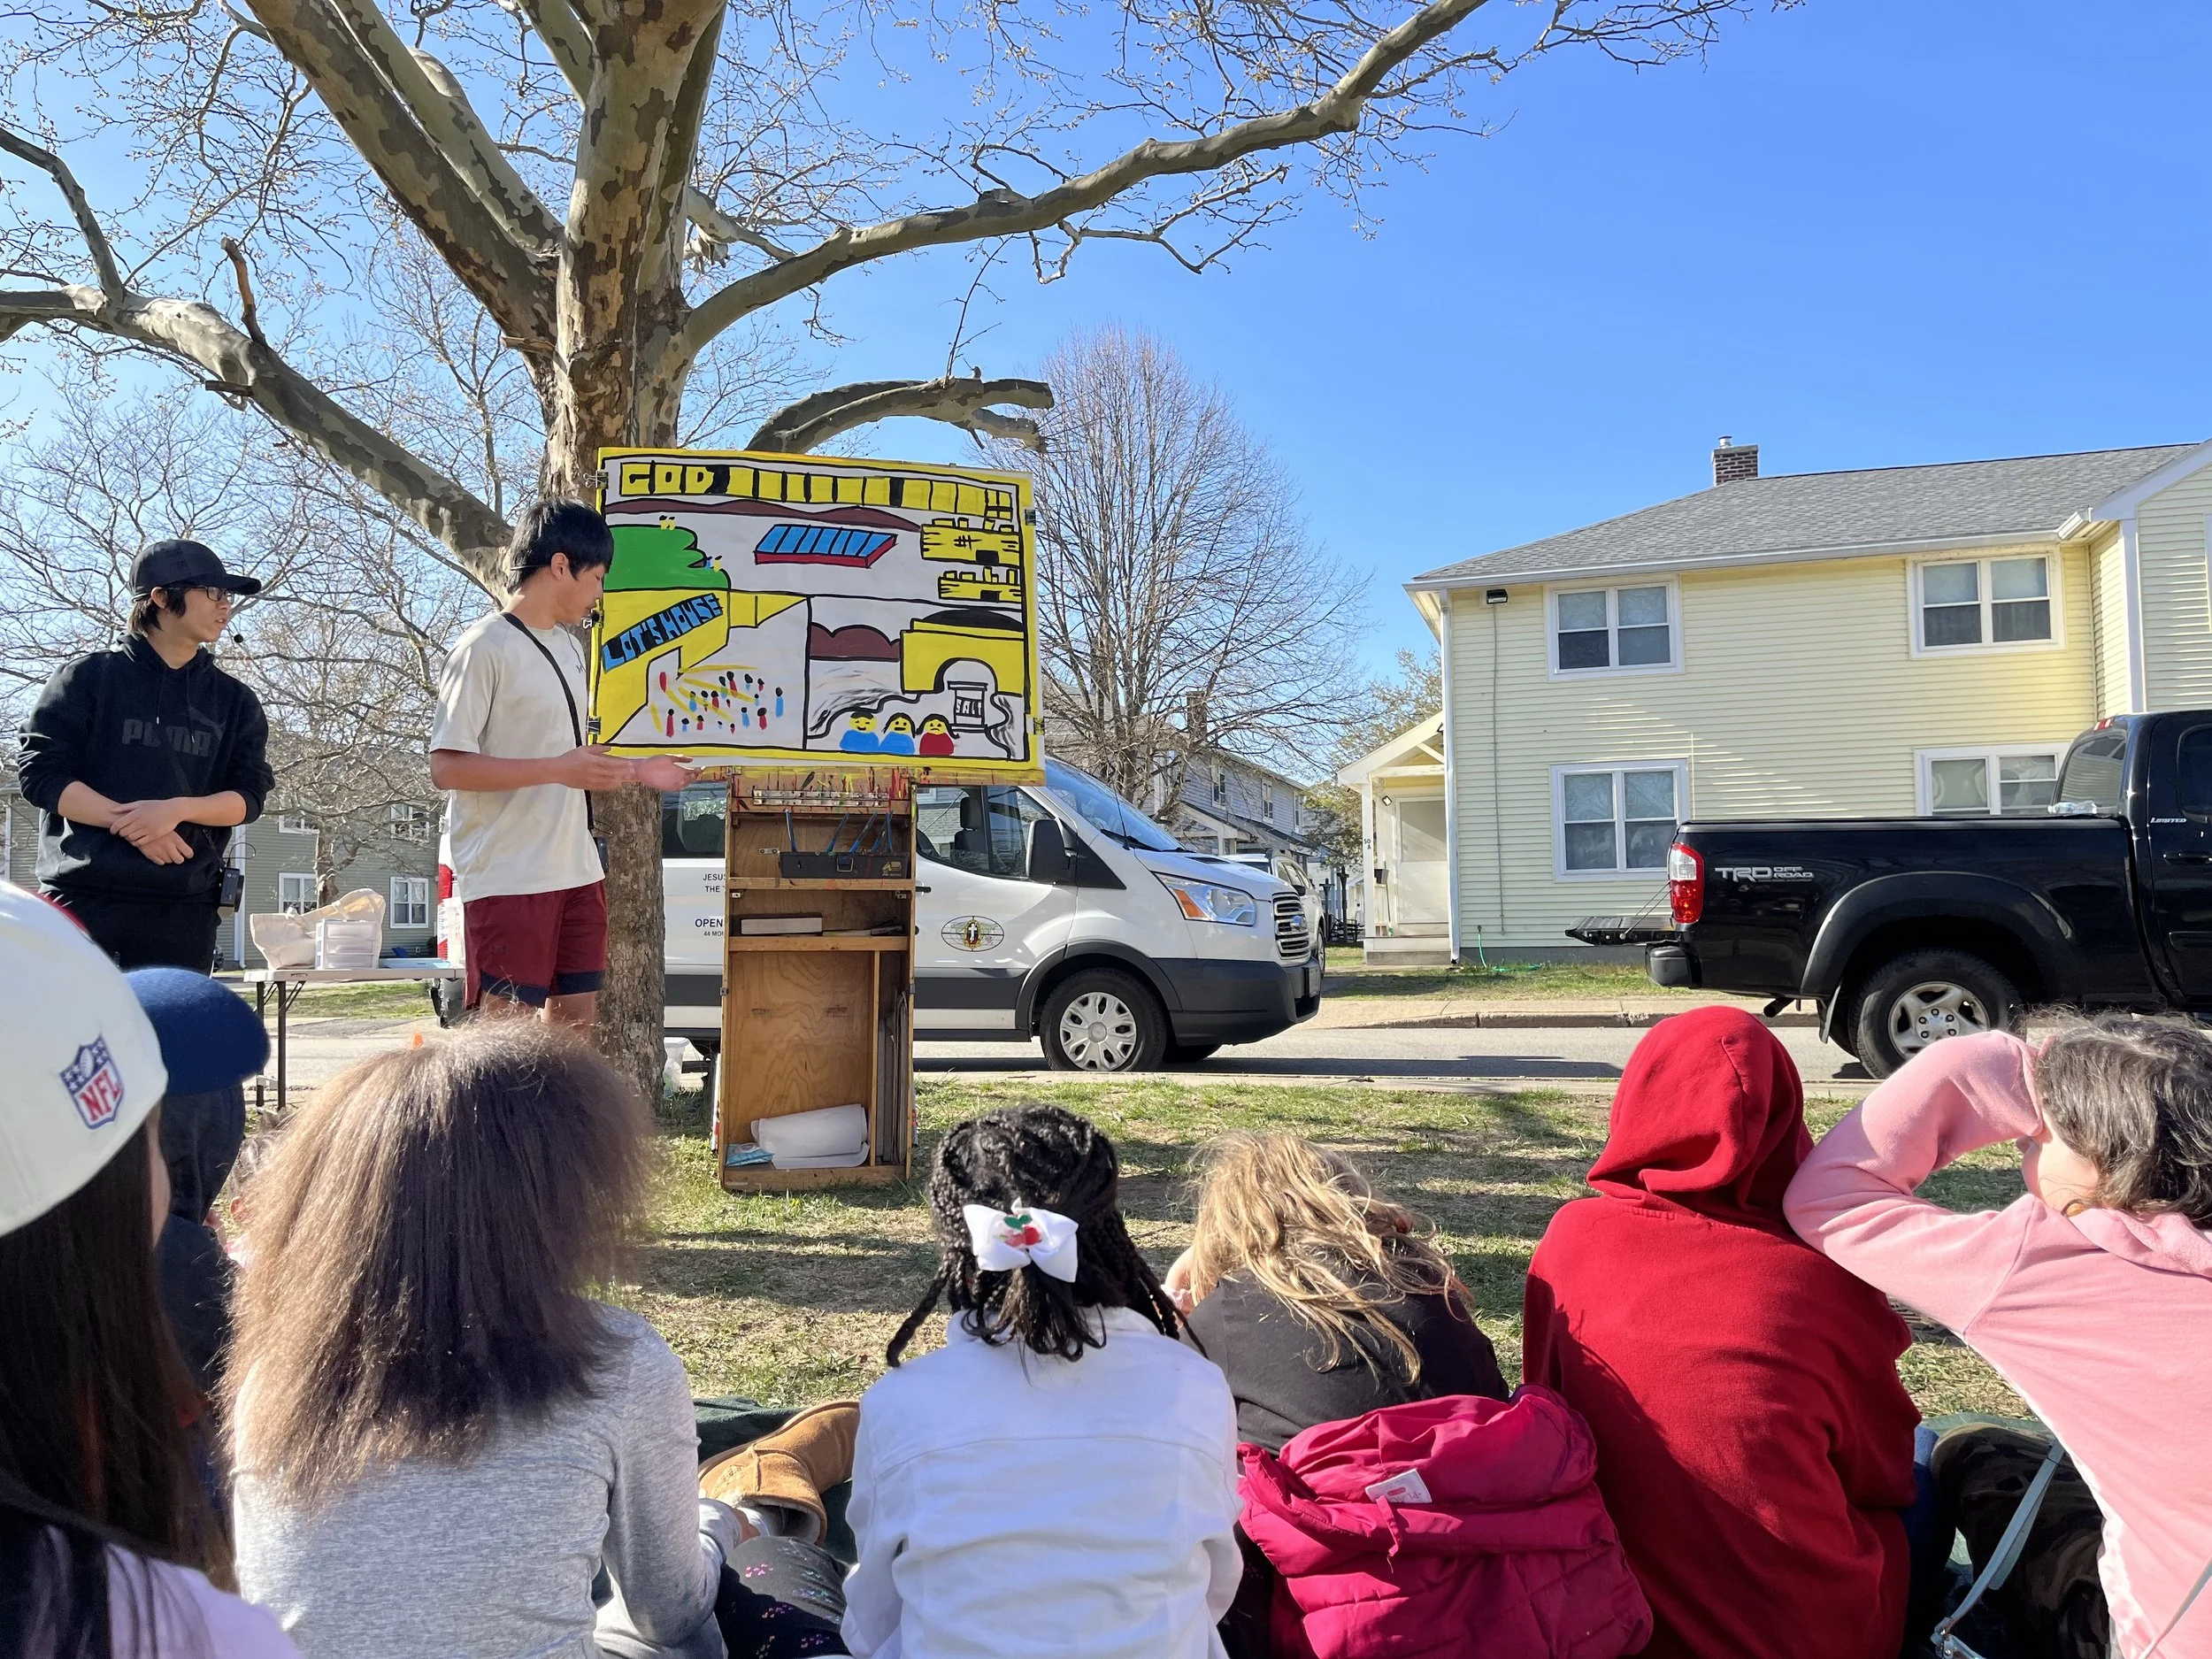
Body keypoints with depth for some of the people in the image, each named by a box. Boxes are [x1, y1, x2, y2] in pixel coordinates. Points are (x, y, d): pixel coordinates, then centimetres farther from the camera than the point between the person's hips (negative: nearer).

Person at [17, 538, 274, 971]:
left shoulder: (235, 701, 13)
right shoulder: (90, 677, 6)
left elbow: (249, 795, 5)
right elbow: (40, 772, -1)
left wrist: (177, 809, -14)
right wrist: (128, 822, -13)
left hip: (186, 908, 3)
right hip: (83, 898, -2)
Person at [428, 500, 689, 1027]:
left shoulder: (569, 648, 16)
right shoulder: (485, 648, -11)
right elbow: (446, 767, -17)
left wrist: (637, 771, 17)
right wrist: (559, 770, -22)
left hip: (576, 873, 9)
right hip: (508, 880, -9)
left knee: (577, 1031, 13)